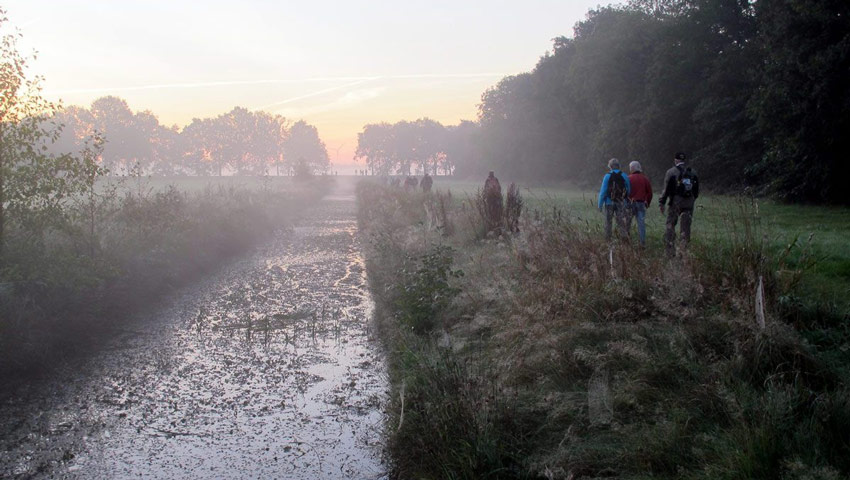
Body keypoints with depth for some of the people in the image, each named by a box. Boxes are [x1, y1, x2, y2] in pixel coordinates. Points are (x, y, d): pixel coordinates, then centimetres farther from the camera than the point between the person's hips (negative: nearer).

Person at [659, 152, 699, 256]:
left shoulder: (671, 172, -4)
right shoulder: (693, 172, 10)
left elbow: (666, 189, -7)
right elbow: (697, 190, 13)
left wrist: (662, 203, -3)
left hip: (676, 202, -4)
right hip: (689, 202, 4)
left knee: (671, 227, 4)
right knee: (686, 228, 8)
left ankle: (671, 252, 0)